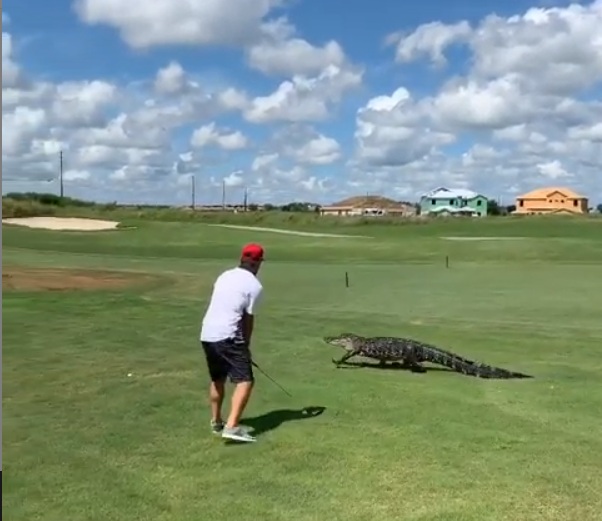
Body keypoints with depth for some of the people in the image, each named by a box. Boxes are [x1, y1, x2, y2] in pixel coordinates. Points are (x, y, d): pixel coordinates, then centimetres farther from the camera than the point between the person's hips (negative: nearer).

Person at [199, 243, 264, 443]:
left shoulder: (224, 276, 16)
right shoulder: (254, 285, -4)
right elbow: (248, 319, -1)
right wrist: (246, 345, 14)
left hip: (207, 334, 8)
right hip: (227, 337, -8)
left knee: (217, 380, 23)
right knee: (245, 380, -7)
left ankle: (216, 423, 34)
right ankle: (232, 427, -19)